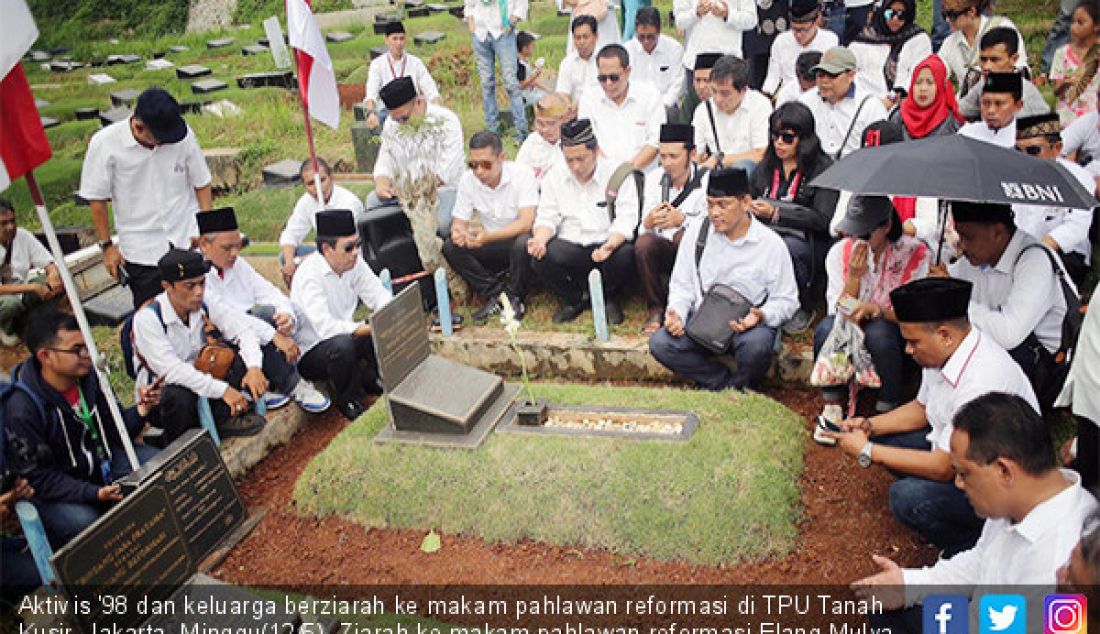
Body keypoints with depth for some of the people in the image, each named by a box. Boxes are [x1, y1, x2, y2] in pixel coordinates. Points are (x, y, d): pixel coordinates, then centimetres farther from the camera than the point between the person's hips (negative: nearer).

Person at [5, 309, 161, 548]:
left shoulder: (90, 377, -7)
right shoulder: (21, 409, -24)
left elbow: (117, 430, 2)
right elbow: (37, 477, -20)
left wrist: (142, 410, -20)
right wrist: (93, 493, -33)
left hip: (102, 461, 6)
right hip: (56, 490, -5)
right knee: (84, 522, -32)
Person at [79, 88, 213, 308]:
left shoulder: (184, 135, -10)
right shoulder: (105, 143, -14)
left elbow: (201, 184, 4)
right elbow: (96, 199, -3)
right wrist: (107, 246, 1)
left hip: (188, 240, 1)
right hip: (141, 252, -1)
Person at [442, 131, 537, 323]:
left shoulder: (522, 174, -19)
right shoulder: (467, 180, -6)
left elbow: (526, 222, -29)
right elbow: (460, 221, -2)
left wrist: (488, 236, -44)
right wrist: (458, 231, -29)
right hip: (492, 246, 4)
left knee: (522, 244, -38)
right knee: (450, 248, -18)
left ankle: (515, 298, -12)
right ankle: (496, 294, -11)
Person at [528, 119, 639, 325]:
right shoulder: (554, 177, 10)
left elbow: (626, 219, -9)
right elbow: (547, 218, 7)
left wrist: (610, 245, -29)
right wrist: (540, 239, -17)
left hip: (608, 245, -2)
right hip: (569, 246, 2)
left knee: (626, 255, -35)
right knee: (541, 257, -28)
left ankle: (609, 298, 2)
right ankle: (571, 300, 5)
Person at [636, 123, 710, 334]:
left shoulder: (707, 180, -9)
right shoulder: (654, 179, 4)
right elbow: (644, 228, 0)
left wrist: (683, 219, -34)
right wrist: (648, 222, -25)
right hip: (663, 250, 3)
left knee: (684, 236, -35)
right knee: (643, 242, -29)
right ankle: (655, 308, -12)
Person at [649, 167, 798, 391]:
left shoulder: (771, 244, -6)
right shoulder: (697, 230, 1)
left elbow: (786, 299, 1)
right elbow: (681, 285, 8)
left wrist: (760, 315, -21)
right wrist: (676, 313, -13)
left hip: (748, 322, -2)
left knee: (757, 346, -37)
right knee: (659, 343, -23)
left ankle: (736, 387, -2)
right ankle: (725, 381, -10)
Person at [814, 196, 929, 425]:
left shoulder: (914, 253, -12)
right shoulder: (839, 252, -6)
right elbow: (840, 313, -8)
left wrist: (875, 309, -30)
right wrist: (853, 276, -24)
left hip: (892, 332, -2)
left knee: (878, 331, -36)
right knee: (827, 328, -31)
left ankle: (887, 412, -18)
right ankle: (833, 406, -12)